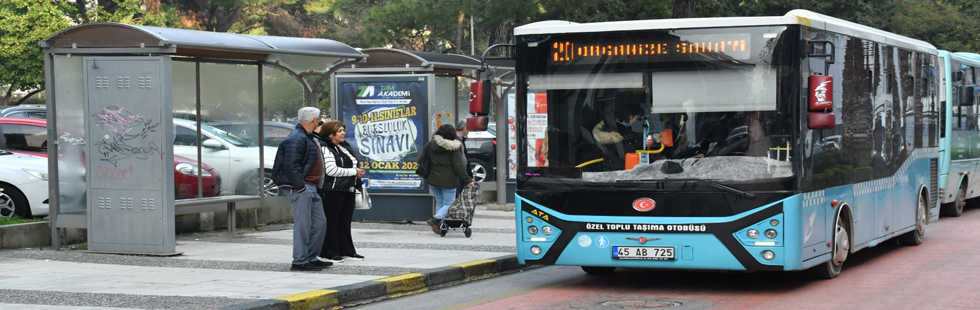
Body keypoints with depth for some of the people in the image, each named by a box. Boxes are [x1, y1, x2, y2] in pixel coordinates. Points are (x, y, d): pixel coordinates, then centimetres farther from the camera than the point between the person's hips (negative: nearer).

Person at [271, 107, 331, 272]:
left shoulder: (308, 137, 18)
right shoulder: (296, 139, -16)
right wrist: (300, 187, -23)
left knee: (319, 222, 14)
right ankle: (299, 262, -4)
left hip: (310, 188, 11)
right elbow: (291, 165, -23)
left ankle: (311, 258, 22)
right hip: (300, 187, -11)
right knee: (303, 225, -8)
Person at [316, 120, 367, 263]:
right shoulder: (326, 149, -11)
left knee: (345, 221, 12)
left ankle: (347, 251, 17)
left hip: (348, 190, 8)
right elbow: (331, 170, -21)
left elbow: (353, 164, 31)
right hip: (332, 191, -8)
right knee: (331, 222, -3)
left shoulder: (346, 147, 17)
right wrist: (354, 172, -14)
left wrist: (358, 172, 8)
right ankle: (330, 253, 2)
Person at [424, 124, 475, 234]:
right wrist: (468, 180, -6)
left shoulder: (431, 144, 0)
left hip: (432, 179, 5)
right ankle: (435, 219, -19)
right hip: (448, 181, -5)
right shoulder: (454, 148, -12)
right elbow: (458, 166, -12)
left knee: (439, 202, 18)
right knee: (448, 204, 3)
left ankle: (439, 225, 13)